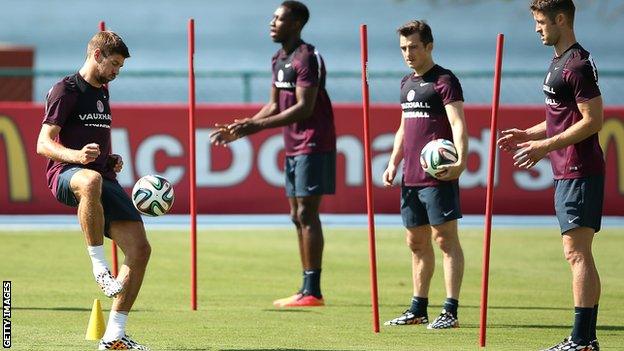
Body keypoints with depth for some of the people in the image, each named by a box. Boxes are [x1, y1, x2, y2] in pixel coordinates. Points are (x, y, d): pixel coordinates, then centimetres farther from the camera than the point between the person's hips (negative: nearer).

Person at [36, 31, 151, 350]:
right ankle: (99, 266, -34)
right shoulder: (65, 90, -3)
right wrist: (76, 155, -30)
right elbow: (43, 144, -11)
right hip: (65, 173, -8)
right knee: (91, 181, -46)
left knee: (140, 249, -5)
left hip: (105, 179, 8)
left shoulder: (102, 92, 23)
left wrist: (111, 159, 16)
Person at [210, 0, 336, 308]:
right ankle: (307, 290, 13)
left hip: (313, 146, -10)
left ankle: (312, 291, -10)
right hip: (293, 148, 10)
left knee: (307, 213, -10)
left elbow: (304, 107, -21)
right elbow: (275, 106, 20)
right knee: (298, 216, 9)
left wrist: (257, 125, -24)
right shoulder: (279, 59, 16)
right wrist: (240, 130, 11)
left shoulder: (307, 58, -14)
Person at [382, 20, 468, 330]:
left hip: (438, 176, -8)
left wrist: (461, 161, -31)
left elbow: (458, 124, -17)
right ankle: (419, 308, 19)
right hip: (410, 177, 8)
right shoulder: (407, 83, 18)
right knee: (417, 242, 12)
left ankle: (450, 310, -9)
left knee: (445, 238, -8)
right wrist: (393, 163, 17)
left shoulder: (444, 81, -7)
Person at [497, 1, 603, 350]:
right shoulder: (559, 62, 17)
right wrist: (529, 134, 16)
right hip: (568, 173, 11)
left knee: (577, 252, -12)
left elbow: (593, 121, -20)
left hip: (579, 173, -11)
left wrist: (546, 145, -18)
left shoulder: (577, 65, -15)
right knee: (580, 255, 10)